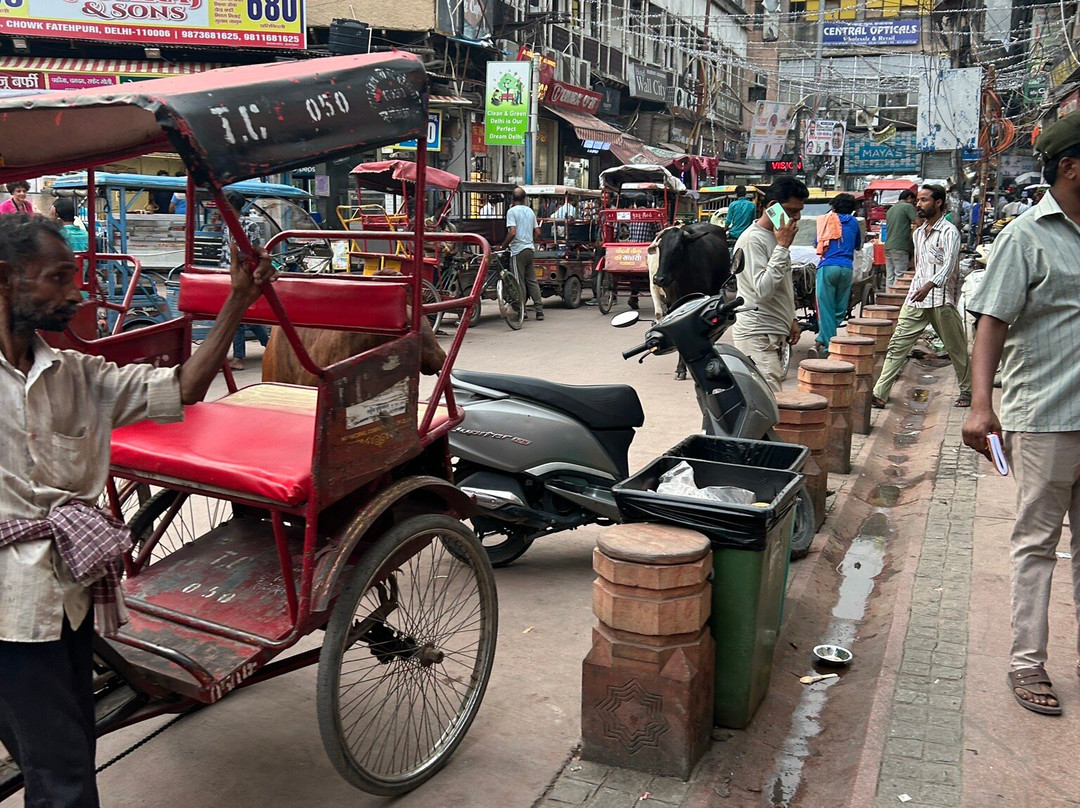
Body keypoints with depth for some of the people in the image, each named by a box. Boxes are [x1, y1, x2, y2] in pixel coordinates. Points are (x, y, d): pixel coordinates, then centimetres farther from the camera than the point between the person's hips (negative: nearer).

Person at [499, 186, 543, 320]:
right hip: (530, 249, 6)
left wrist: (502, 246, -9)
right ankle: (539, 309, 8)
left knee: (520, 282, -2)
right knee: (532, 280, 11)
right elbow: (537, 232, 13)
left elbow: (512, 232, -19)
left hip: (518, 250, -6)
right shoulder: (530, 211, 12)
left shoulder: (512, 211, -9)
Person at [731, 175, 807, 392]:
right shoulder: (752, 239, -15)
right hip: (757, 335, -9)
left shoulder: (778, 235, 16)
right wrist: (782, 246, -20)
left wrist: (791, 319, 23)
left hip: (775, 333, 9)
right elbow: (763, 288, -24)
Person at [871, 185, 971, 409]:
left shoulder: (949, 232, -7)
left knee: (956, 348, 7)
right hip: (916, 298, 6)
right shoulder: (918, 233, 17)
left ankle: (968, 391, 23)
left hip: (941, 300, -6)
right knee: (897, 344, -4)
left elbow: (949, 265, -20)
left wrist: (929, 286, -35)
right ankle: (880, 393, -8)